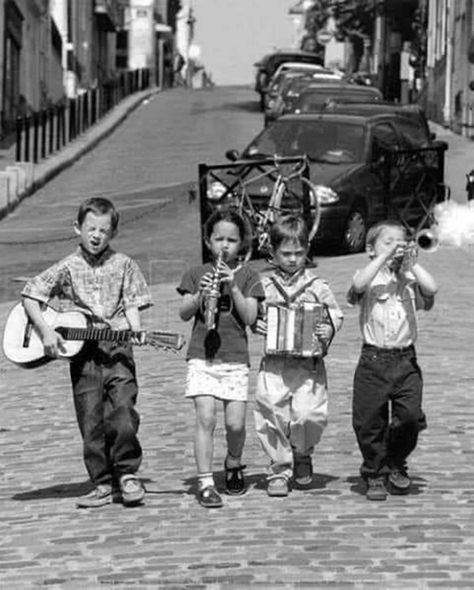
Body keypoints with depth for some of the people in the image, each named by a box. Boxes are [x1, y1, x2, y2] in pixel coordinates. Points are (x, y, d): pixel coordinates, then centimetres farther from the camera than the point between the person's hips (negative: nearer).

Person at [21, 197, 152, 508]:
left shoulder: (123, 265, 7)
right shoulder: (67, 268, 6)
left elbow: (132, 305, 4)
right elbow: (30, 296, 5)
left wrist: (136, 333, -15)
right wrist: (45, 331, -7)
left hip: (117, 347, -1)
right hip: (82, 353, 1)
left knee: (123, 407, -16)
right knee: (91, 421, 1)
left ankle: (127, 474, -2)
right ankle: (103, 484, 9)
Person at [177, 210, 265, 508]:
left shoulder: (247, 275, 7)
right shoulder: (197, 273, 10)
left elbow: (250, 317, -2)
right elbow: (184, 314, 3)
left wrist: (233, 288, -13)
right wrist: (200, 295, -15)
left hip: (236, 358, 0)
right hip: (202, 355, 0)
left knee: (235, 423, -3)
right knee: (206, 418, -12)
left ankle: (234, 464, 27)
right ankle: (206, 482, -9)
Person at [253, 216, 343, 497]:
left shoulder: (317, 286, 5)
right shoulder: (265, 286, 8)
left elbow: (336, 315, 8)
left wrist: (329, 330, -11)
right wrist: (256, 324, -6)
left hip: (309, 363, -1)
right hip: (274, 363, 1)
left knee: (308, 413, -12)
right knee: (272, 415, -5)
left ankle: (302, 455, 19)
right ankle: (279, 469, 10)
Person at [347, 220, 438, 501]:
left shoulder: (409, 279, 8)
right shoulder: (370, 277, 3)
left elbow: (432, 288, -11)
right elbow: (359, 284, -21)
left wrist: (412, 262, -8)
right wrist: (384, 257, -18)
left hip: (406, 359, 2)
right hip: (373, 359, -1)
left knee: (411, 415, -8)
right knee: (370, 421, 2)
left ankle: (397, 464, 18)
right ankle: (375, 475, 19)